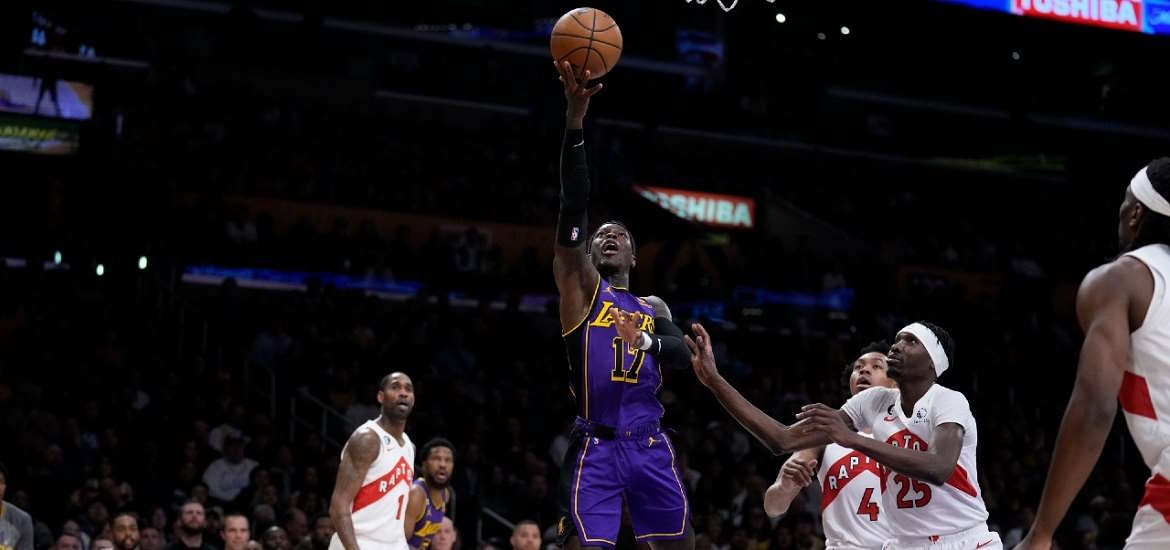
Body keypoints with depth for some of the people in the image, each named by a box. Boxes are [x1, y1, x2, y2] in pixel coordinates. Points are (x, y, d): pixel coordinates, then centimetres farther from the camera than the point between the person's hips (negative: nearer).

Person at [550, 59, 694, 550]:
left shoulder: (654, 308, 21)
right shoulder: (581, 286, 7)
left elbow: (683, 355, 2)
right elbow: (573, 205, -6)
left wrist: (649, 341, -21)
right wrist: (575, 120, -17)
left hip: (649, 445, 5)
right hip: (596, 448, -5)